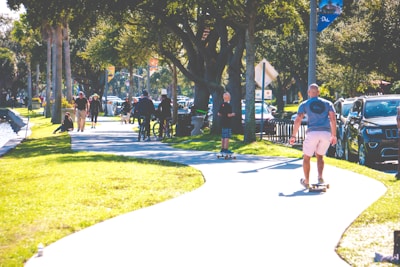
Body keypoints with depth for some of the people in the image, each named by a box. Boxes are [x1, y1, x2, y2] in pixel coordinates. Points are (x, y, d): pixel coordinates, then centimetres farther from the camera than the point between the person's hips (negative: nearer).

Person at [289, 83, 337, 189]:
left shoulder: (304, 104, 11)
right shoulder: (327, 103, 17)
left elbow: (298, 120, 2)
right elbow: (333, 119, 7)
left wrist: (293, 136, 5)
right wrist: (334, 135, 8)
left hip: (312, 132, -3)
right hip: (326, 133, 3)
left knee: (306, 157, 12)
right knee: (320, 156, 20)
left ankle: (306, 181, 13)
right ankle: (320, 177, 2)